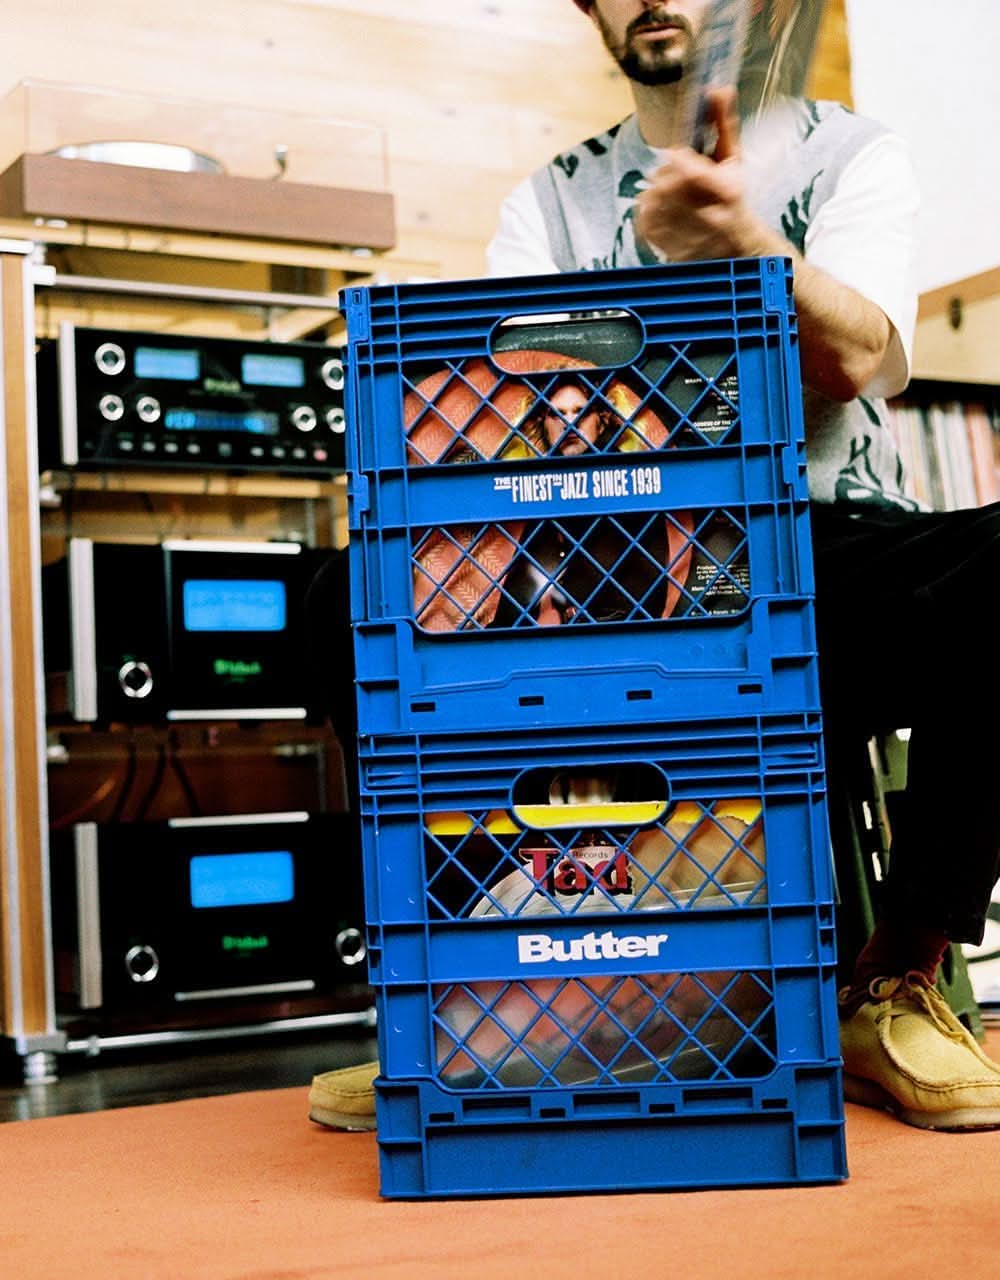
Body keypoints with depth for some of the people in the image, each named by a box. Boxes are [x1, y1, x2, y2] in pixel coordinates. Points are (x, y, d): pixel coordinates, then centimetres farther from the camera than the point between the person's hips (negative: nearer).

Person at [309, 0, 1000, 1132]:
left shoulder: (849, 154, 10)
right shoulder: (551, 201, 17)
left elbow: (857, 366, -10)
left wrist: (746, 241, -30)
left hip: (824, 538, -1)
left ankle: (896, 989, -17)